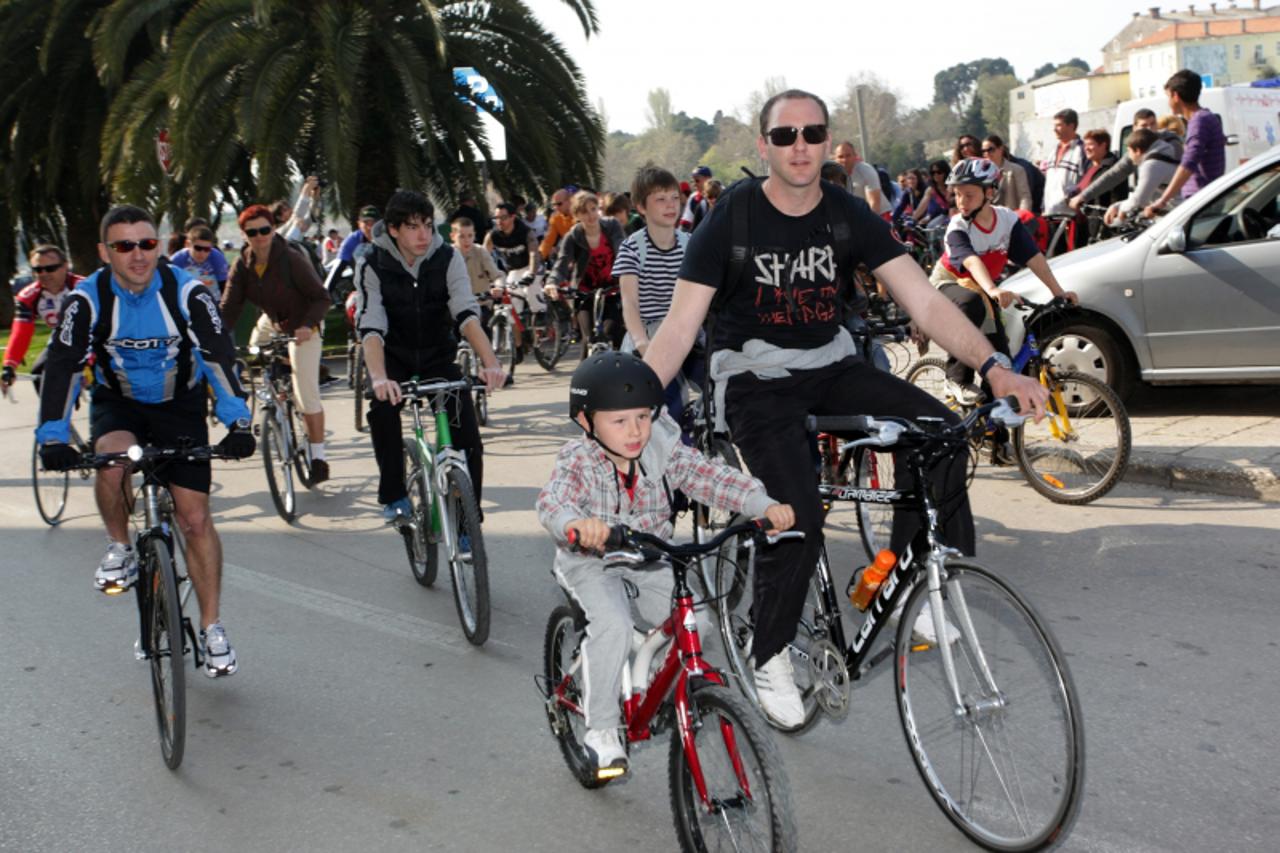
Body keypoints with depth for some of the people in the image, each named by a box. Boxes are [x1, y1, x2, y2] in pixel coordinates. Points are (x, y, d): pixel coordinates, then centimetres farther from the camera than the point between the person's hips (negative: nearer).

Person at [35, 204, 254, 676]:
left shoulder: (187, 292, -20)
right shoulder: (88, 298, -17)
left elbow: (220, 354, -23)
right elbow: (62, 365, -21)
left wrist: (237, 422, -35)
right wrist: (52, 436, -32)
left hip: (180, 406, 0)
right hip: (118, 403, 1)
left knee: (195, 518, -6)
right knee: (112, 459, -34)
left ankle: (212, 629, 7)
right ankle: (120, 550, -7)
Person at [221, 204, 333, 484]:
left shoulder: (291, 259, -24)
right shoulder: (242, 265, -9)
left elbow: (321, 298, -23)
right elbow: (229, 308, -14)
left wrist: (308, 326, -40)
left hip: (301, 329, -6)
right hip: (271, 323, 6)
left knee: (307, 394, -12)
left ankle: (318, 457, -6)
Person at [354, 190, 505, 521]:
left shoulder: (448, 258, -13)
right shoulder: (372, 266, -15)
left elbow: (467, 314, -24)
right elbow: (370, 328, -27)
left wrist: (490, 363, -41)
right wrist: (379, 378, -46)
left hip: (439, 357, 1)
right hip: (395, 359, -1)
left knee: (468, 440, -13)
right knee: (382, 409, -32)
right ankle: (394, 497, -14)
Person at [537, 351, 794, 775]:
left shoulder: (665, 452, -11)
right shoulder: (580, 460, -21)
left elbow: (714, 478, -18)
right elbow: (552, 501, -39)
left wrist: (765, 505, -34)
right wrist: (576, 523, -63)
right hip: (592, 562, -4)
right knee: (613, 626, -28)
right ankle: (601, 728, -14)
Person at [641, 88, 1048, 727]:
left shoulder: (849, 216, -2)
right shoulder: (732, 219, -11)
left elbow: (924, 301, -7)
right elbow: (679, 327, -15)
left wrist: (993, 366, -22)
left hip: (830, 367, 4)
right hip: (756, 379, -4)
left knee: (936, 428, -21)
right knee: (797, 521, -23)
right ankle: (769, 657, 2)